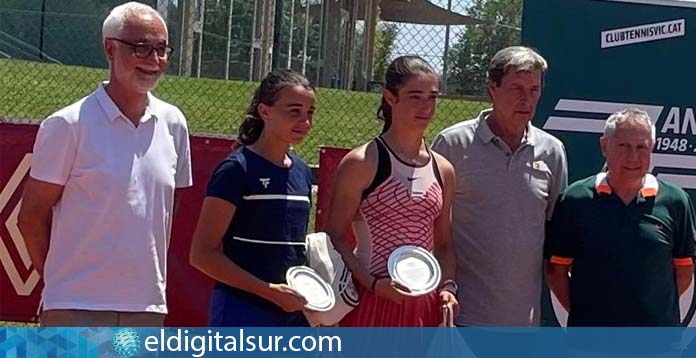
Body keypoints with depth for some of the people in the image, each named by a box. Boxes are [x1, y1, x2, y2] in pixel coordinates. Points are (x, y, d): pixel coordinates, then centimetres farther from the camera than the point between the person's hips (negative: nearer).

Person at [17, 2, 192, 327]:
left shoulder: (173, 123, 7)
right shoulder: (68, 125, -9)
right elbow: (32, 216, -4)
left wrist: (152, 273, 13)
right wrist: (60, 279, 2)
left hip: (148, 304, 5)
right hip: (79, 306, -5)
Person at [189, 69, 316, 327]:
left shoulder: (302, 173, 12)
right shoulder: (237, 170, -9)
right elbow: (203, 254, -13)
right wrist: (269, 291, -18)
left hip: (293, 314, 7)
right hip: (242, 316, -7)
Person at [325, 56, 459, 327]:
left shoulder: (443, 170, 11)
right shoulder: (361, 163, -6)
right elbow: (335, 236, -7)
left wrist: (447, 286, 1)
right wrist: (373, 283, -19)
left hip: (424, 307, 6)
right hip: (371, 303, -6)